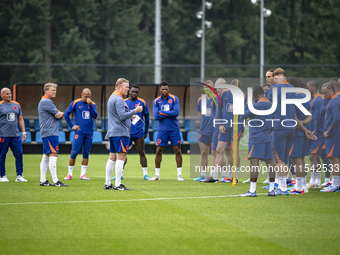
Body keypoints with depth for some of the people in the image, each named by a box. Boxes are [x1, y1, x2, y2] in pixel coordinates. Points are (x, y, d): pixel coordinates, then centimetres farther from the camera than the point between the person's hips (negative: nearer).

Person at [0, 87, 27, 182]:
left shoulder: (16, 105, 13)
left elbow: (20, 119, 19)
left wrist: (24, 132, 12)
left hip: (15, 135, 4)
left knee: (19, 154, -3)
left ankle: (19, 175, 3)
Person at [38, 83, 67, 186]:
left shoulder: (46, 101, 23)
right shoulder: (46, 102, -12)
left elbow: (59, 114, 18)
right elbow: (58, 115, -12)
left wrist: (60, 114, -4)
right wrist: (60, 114, 9)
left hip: (46, 134, 11)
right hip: (50, 133, -11)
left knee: (46, 157, 10)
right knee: (53, 155, -12)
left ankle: (43, 180, 11)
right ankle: (55, 181, -15)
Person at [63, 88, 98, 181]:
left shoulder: (92, 104, 9)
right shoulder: (76, 103, 0)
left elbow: (95, 116, -3)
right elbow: (66, 114, 4)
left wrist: (90, 105, -12)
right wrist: (71, 126, -1)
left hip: (89, 133, 3)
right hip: (79, 132, -3)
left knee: (86, 153, 4)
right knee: (74, 153, -5)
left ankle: (83, 174, 9)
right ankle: (70, 174, 3)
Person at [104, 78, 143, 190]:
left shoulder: (112, 98, 20)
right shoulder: (118, 99, -13)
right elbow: (122, 116, -19)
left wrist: (129, 116, 24)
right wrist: (134, 111, -17)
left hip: (112, 132, 10)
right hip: (120, 132, -10)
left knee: (112, 157, 11)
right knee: (121, 157, -11)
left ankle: (107, 183, 12)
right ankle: (118, 184, -15)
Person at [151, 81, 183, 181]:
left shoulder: (174, 99, -2)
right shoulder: (156, 101, 2)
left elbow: (176, 112, -14)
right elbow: (156, 116, -9)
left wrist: (162, 112, -12)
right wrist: (169, 113, -12)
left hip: (174, 129, -1)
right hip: (162, 130, 1)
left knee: (177, 151, -2)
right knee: (158, 151, 0)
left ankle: (179, 175, 5)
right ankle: (157, 175, 11)